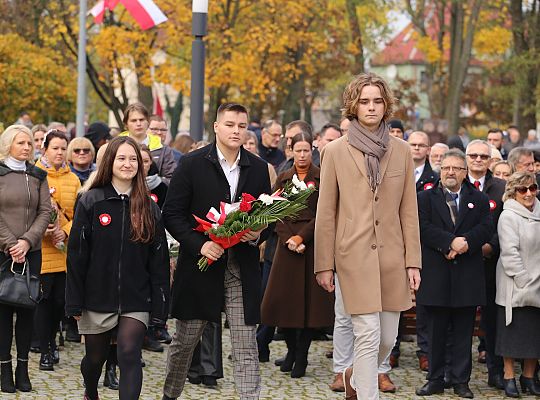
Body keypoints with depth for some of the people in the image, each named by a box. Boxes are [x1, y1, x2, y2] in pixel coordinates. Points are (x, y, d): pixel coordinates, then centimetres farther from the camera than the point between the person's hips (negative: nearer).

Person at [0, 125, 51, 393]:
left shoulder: (38, 176, 11)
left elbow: (45, 212, 4)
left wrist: (27, 241, -9)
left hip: (31, 252, 3)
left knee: (27, 307, 2)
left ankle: (23, 367, 7)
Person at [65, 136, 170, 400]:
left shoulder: (148, 207, 2)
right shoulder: (91, 202, -3)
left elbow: (158, 259, 3)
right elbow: (76, 254, -3)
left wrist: (159, 305, -2)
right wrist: (75, 302, -6)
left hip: (135, 300, 0)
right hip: (98, 296, 0)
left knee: (129, 354, -14)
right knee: (95, 356, 15)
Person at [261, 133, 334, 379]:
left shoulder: (322, 178, 1)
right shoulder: (283, 179, 11)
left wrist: (302, 236, -14)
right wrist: (288, 239, -11)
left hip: (313, 243, -3)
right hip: (287, 244, 3)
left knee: (310, 298, -2)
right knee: (284, 297, 0)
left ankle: (301, 356, 5)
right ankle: (291, 348, 19)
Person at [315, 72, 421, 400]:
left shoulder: (402, 151, 7)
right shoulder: (336, 151, 0)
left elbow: (409, 211, 8)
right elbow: (326, 213, 2)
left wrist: (413, 262, 3)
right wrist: (324, 265, 0)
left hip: (392, 255, 3)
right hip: (354, 254, -3)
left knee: (388, 338, 10)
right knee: (368, 335, -10)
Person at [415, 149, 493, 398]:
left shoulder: (479, 200, 10)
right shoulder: (425, 198, 6)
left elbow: (486, 228, -3)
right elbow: (424, 228, -8)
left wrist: (465, 242, -19)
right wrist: (451, 242, -19)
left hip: (467, 274, 1)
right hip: (436, 275, -1)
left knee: (464, 332, 5)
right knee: (436, 331, 5)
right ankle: (435, 380, 12)